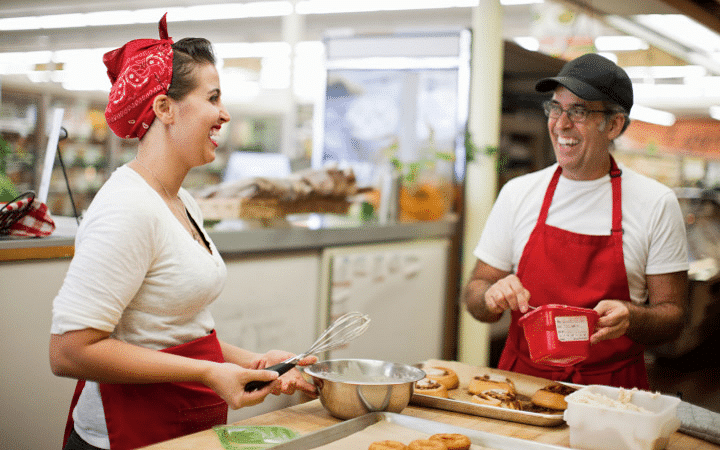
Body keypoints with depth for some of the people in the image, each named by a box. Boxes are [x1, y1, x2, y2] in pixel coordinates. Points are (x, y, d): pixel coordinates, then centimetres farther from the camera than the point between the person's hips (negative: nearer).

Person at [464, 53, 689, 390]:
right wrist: (493, 295, -12)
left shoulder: (656, 203, 0)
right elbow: (475, 295, 10)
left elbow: (672, 315, 3)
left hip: (611, 390, -1)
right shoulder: (518, 193, 6)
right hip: (522, 381, 1)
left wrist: (630, 318, -18)